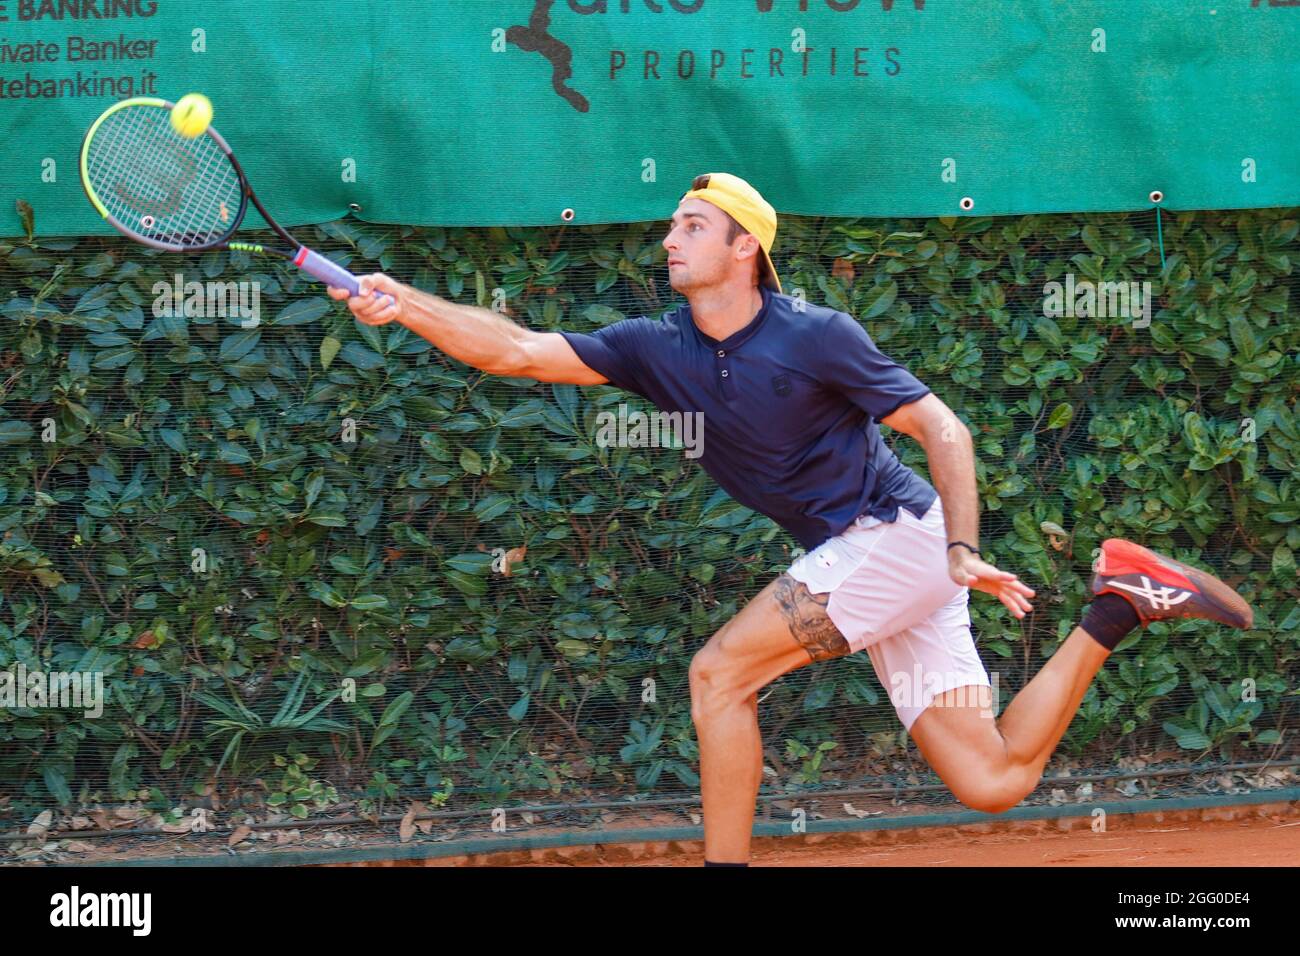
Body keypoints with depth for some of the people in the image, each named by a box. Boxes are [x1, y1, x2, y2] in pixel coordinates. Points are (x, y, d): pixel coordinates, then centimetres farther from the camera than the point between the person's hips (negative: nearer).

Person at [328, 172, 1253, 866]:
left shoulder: (814, 338, -13)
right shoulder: (660, 349, 4)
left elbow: (944, 429, -12)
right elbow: (519, 351, -1)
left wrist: (962, 550, -21)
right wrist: (406, 306, -13)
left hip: (898, 534, -7)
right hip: (853, 559, 7)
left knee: (720, 673, -15)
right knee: (993, 783, 3)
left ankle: (726, 861, -6)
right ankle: (1116, 607, 17)